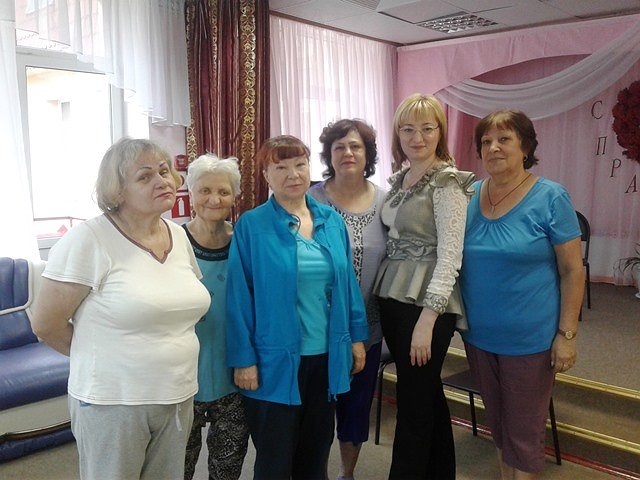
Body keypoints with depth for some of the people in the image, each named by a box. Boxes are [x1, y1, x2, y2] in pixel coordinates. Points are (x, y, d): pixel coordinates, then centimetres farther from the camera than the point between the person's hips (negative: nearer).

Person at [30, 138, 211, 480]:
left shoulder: (179, 236, 4)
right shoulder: (88, 240, -15)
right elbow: (46, 325, -11)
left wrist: (165, 361, 8)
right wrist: (99, 358, 1)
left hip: (178, 397, 6)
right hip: (113, 402, -5)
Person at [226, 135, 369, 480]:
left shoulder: (331, 220, 4)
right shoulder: (251, 226, -9)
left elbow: (347, 282, 8)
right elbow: (240, 297, -10)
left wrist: (357, 337, 7)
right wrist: (243, 359, -11)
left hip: (326, 357, 4)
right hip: (276, 362, -4)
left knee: (317, 452, 20)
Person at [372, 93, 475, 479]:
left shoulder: (447, 182, -11)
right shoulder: (400, 179, 12)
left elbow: (450, 255, -17)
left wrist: (428, 318, -22)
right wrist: (386, 298, 11)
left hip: (428, 303, -7)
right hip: (393, 296, 8)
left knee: (414, 402, 2)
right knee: (428, 393, 19)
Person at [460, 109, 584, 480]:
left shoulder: (551, 197, -11)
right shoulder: (469, 195, 1)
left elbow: (573, 270, -9)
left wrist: (567, 334, -12)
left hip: (530, 339, -4)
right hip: (478, 335, 5)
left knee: (524, 431, 10)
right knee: (496, 420, 22)